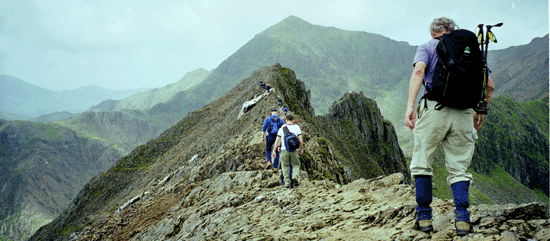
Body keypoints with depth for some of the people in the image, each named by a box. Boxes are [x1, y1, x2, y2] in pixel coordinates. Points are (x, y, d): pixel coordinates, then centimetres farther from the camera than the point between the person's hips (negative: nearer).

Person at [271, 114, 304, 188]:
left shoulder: (282, 128, 6)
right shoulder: (296, 127, 5)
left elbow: (277, 140, 4)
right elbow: (301, 141, 1)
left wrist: (274, 151, 9)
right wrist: (301, 149, 15)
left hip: (284, 149, 0)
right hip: (294, 150, 0)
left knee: (285, 167, 8)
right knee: (295, 165, 14)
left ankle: (287, 182, 3)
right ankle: (296, 177, -11)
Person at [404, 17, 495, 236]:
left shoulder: (427, 48, 12)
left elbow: (419, 70, -10)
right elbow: (489, 85, 17)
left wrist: (410, 106, -18)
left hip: (434, 107, -3)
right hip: (463, 114, 3)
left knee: (422, 163, 9)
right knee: (459, 168, 10)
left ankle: (424, 217, 7)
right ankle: (462, 218, -7)